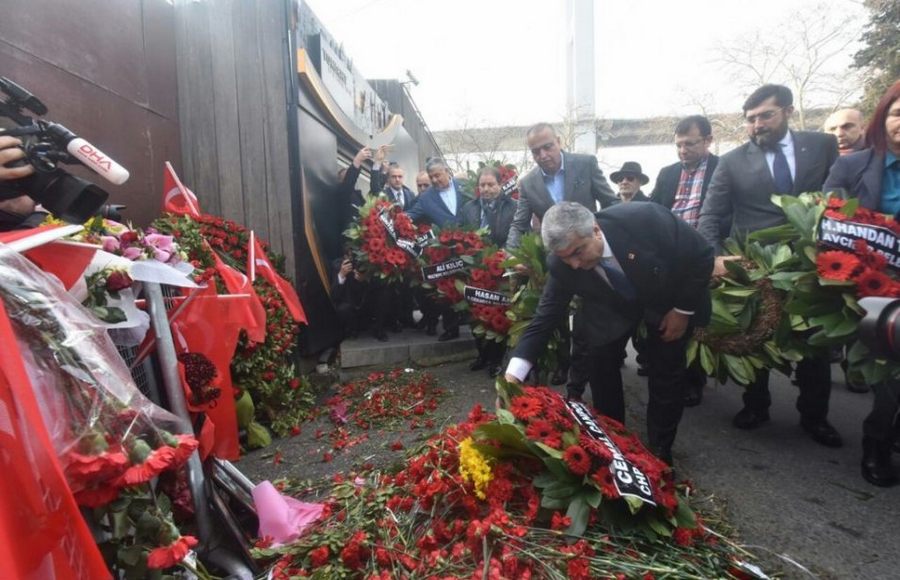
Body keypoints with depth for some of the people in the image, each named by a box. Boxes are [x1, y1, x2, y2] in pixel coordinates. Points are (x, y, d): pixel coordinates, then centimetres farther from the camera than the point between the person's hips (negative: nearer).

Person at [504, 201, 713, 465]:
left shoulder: (644, 218, -38)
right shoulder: (562, 265, -28)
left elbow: (701, 255, -23)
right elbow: (545, 317, -24)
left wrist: (683, 309, -18)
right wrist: (513, 374, -32)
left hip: (669, 296, -2)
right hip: (614, 305, 2)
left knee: (666, 373, 0)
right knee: (600, 362, -2)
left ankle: (660, 451, 20)